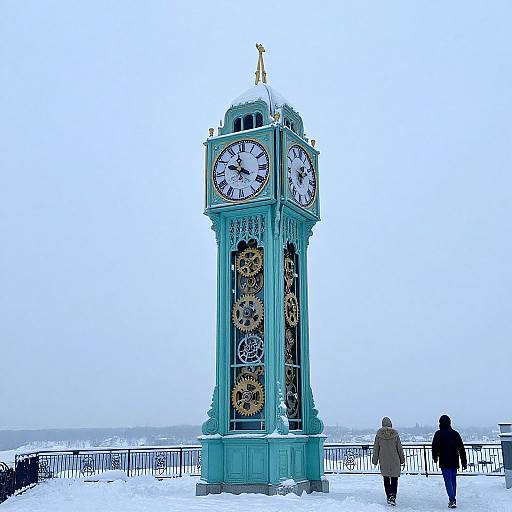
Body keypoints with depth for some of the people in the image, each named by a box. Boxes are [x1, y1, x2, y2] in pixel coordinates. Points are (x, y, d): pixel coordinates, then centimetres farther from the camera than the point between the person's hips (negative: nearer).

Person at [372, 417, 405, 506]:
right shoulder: (395, 433, -6)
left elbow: (376, 448, 1)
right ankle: (393, 496, -13)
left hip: (383, 460, 1)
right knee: (394, 478, 3)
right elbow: (399, 448, 1)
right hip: (394, 460, -1)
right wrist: (402, 459, 13)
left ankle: (388, 496, 17)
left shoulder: (379, 434, -4)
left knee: (386, 479, 14)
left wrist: (375, 460, 10)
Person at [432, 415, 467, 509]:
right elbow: (461, 449, 5)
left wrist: (435, 458, 16)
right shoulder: (455, 433, 4)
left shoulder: (438, 434, -7)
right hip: (454, 461, 4)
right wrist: (464, 462, 9)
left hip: (444, 462, -4)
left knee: (448, 480, -4)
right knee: (453, 480, 15)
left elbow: (434, 447, -2)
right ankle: (453, 499, 24)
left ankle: (452, 500, -15)